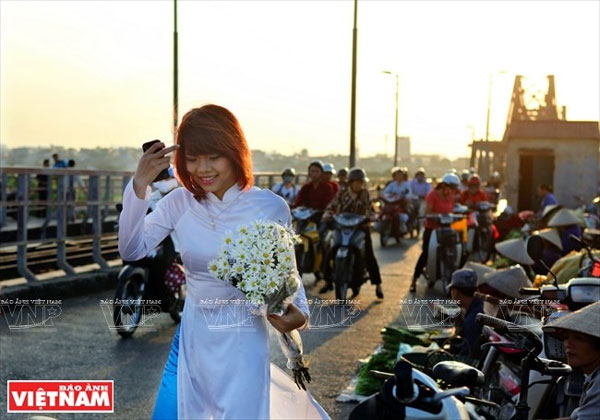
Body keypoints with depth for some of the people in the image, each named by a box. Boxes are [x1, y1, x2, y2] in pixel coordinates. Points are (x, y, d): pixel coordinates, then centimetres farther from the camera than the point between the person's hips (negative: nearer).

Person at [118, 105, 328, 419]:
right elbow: (132, 250, -10)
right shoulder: (180, 202, -5)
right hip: (192, 337, 4)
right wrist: (139, 186, -19)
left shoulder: (270, 207, -13)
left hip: (243, 343, -3)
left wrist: (298, 313, -21)